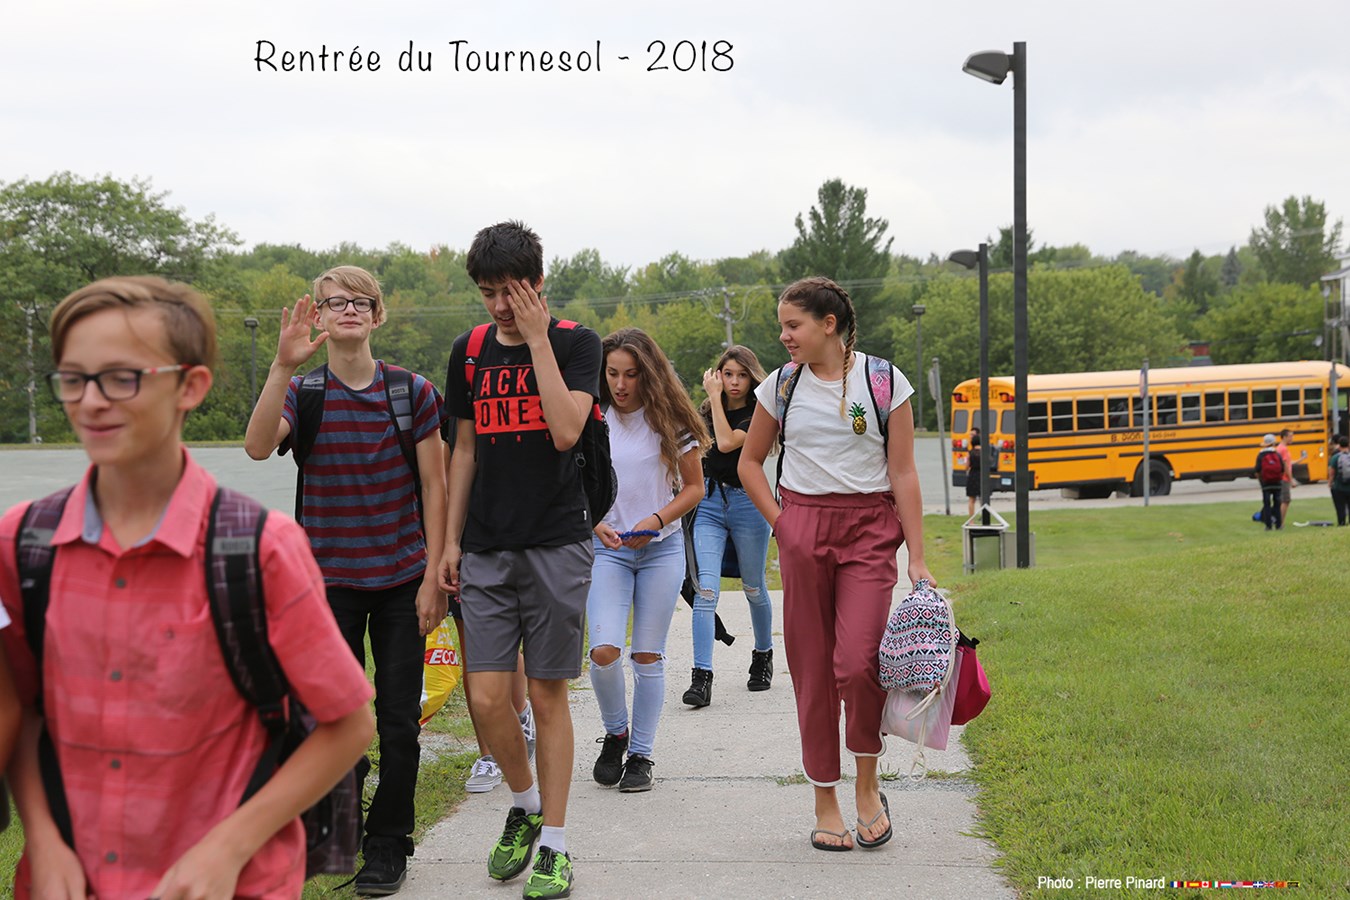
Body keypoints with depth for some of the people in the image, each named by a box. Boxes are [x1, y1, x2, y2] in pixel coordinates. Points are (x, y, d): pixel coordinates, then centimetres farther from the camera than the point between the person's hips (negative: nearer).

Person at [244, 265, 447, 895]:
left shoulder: (413, 392, -1)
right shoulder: (301, 391, -1)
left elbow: (433, 486, 1)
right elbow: (258, 446, -22)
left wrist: (435, 575, -4)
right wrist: (284, 365, -32)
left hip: (402, 578, 0)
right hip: (330, 580, 0)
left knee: (399, 718, 3)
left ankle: (387, 844, 16)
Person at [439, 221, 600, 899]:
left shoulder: (575, 344, -2)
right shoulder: (469, 351, 10)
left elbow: (565, 431, -17)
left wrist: (538, 338, -14)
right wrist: (450, 540, 11)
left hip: (556, 544, -3)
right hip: (486, 549, 3)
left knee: (548, 695, 2)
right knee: (487, 697, -3)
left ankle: (553, 845, 13)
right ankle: (525, 805, 24)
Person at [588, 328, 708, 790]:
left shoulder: (669, 420, -3)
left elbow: (694, 487, 2)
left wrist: (656, 520, -13)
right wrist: (596, 524, -12)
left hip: (661, 548, 0)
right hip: (606, 549, 0)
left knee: (648, 656, 3)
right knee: (604, 651, -13)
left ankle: (641, 754, 16)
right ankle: (615, 734, 13)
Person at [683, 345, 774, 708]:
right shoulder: (705, 412, 9)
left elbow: (727, 443, -21)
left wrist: (715, 397, -14)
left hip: (747, 503, -3)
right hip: (709, 503, 3)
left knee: (753, 587, 12)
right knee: (706, 587, -12)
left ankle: (763, 655, 37)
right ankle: (702, 677, -17)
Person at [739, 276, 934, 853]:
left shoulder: (885, 382, -1)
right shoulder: (781, 386, 5)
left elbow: (903, 474, 0)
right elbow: (750, 463, 17)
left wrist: (917, 558, -4)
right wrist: (780, 522, 4)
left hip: (870, 530, -2)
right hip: (803, 530, 2)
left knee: (857, 662, -17)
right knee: (812, 669, 2)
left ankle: (867, 788, 6)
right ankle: (825, 803, 14)